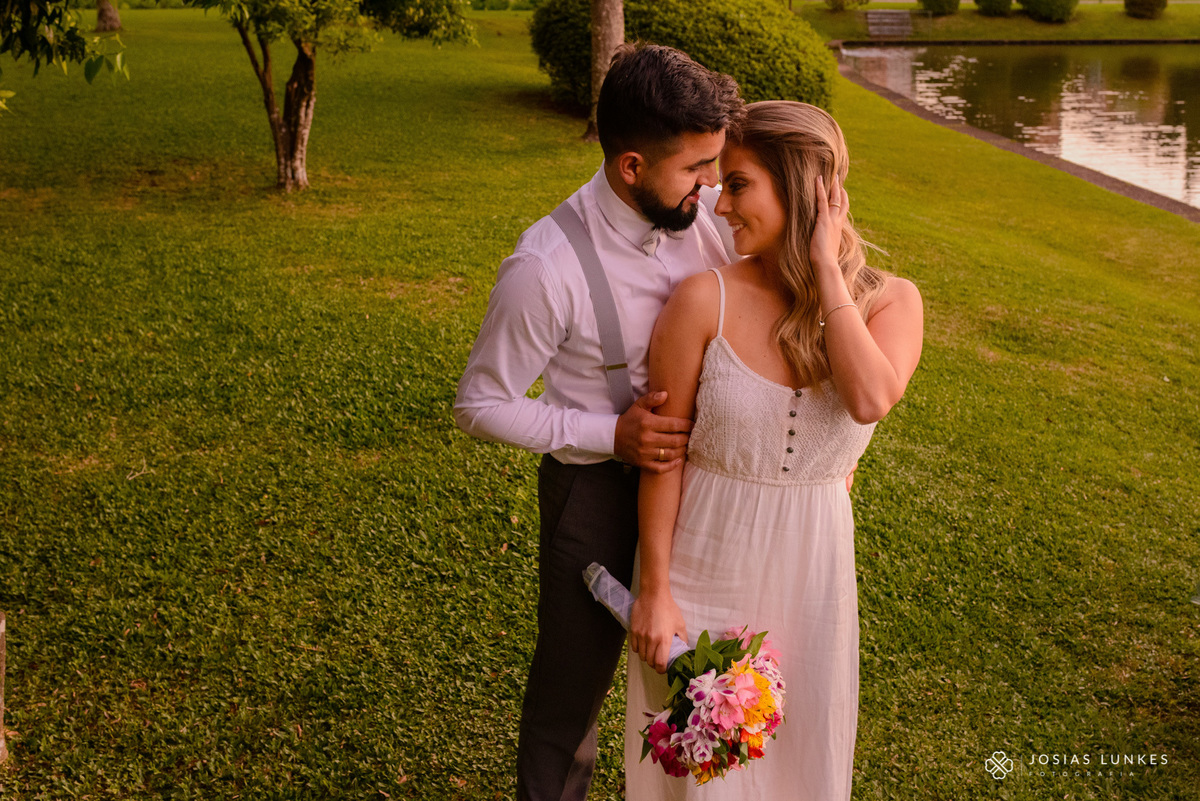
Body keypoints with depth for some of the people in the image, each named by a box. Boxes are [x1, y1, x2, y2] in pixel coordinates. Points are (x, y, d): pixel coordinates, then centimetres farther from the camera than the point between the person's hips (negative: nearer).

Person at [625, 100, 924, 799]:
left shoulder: (889, 301, -9)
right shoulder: (705, 301, -15)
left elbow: (871, 400, -29)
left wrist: (826, 270, -23)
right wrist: (654, 588, -7)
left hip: (811, 566, 2)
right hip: (707, 564, -2)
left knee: (798, 740, 21)